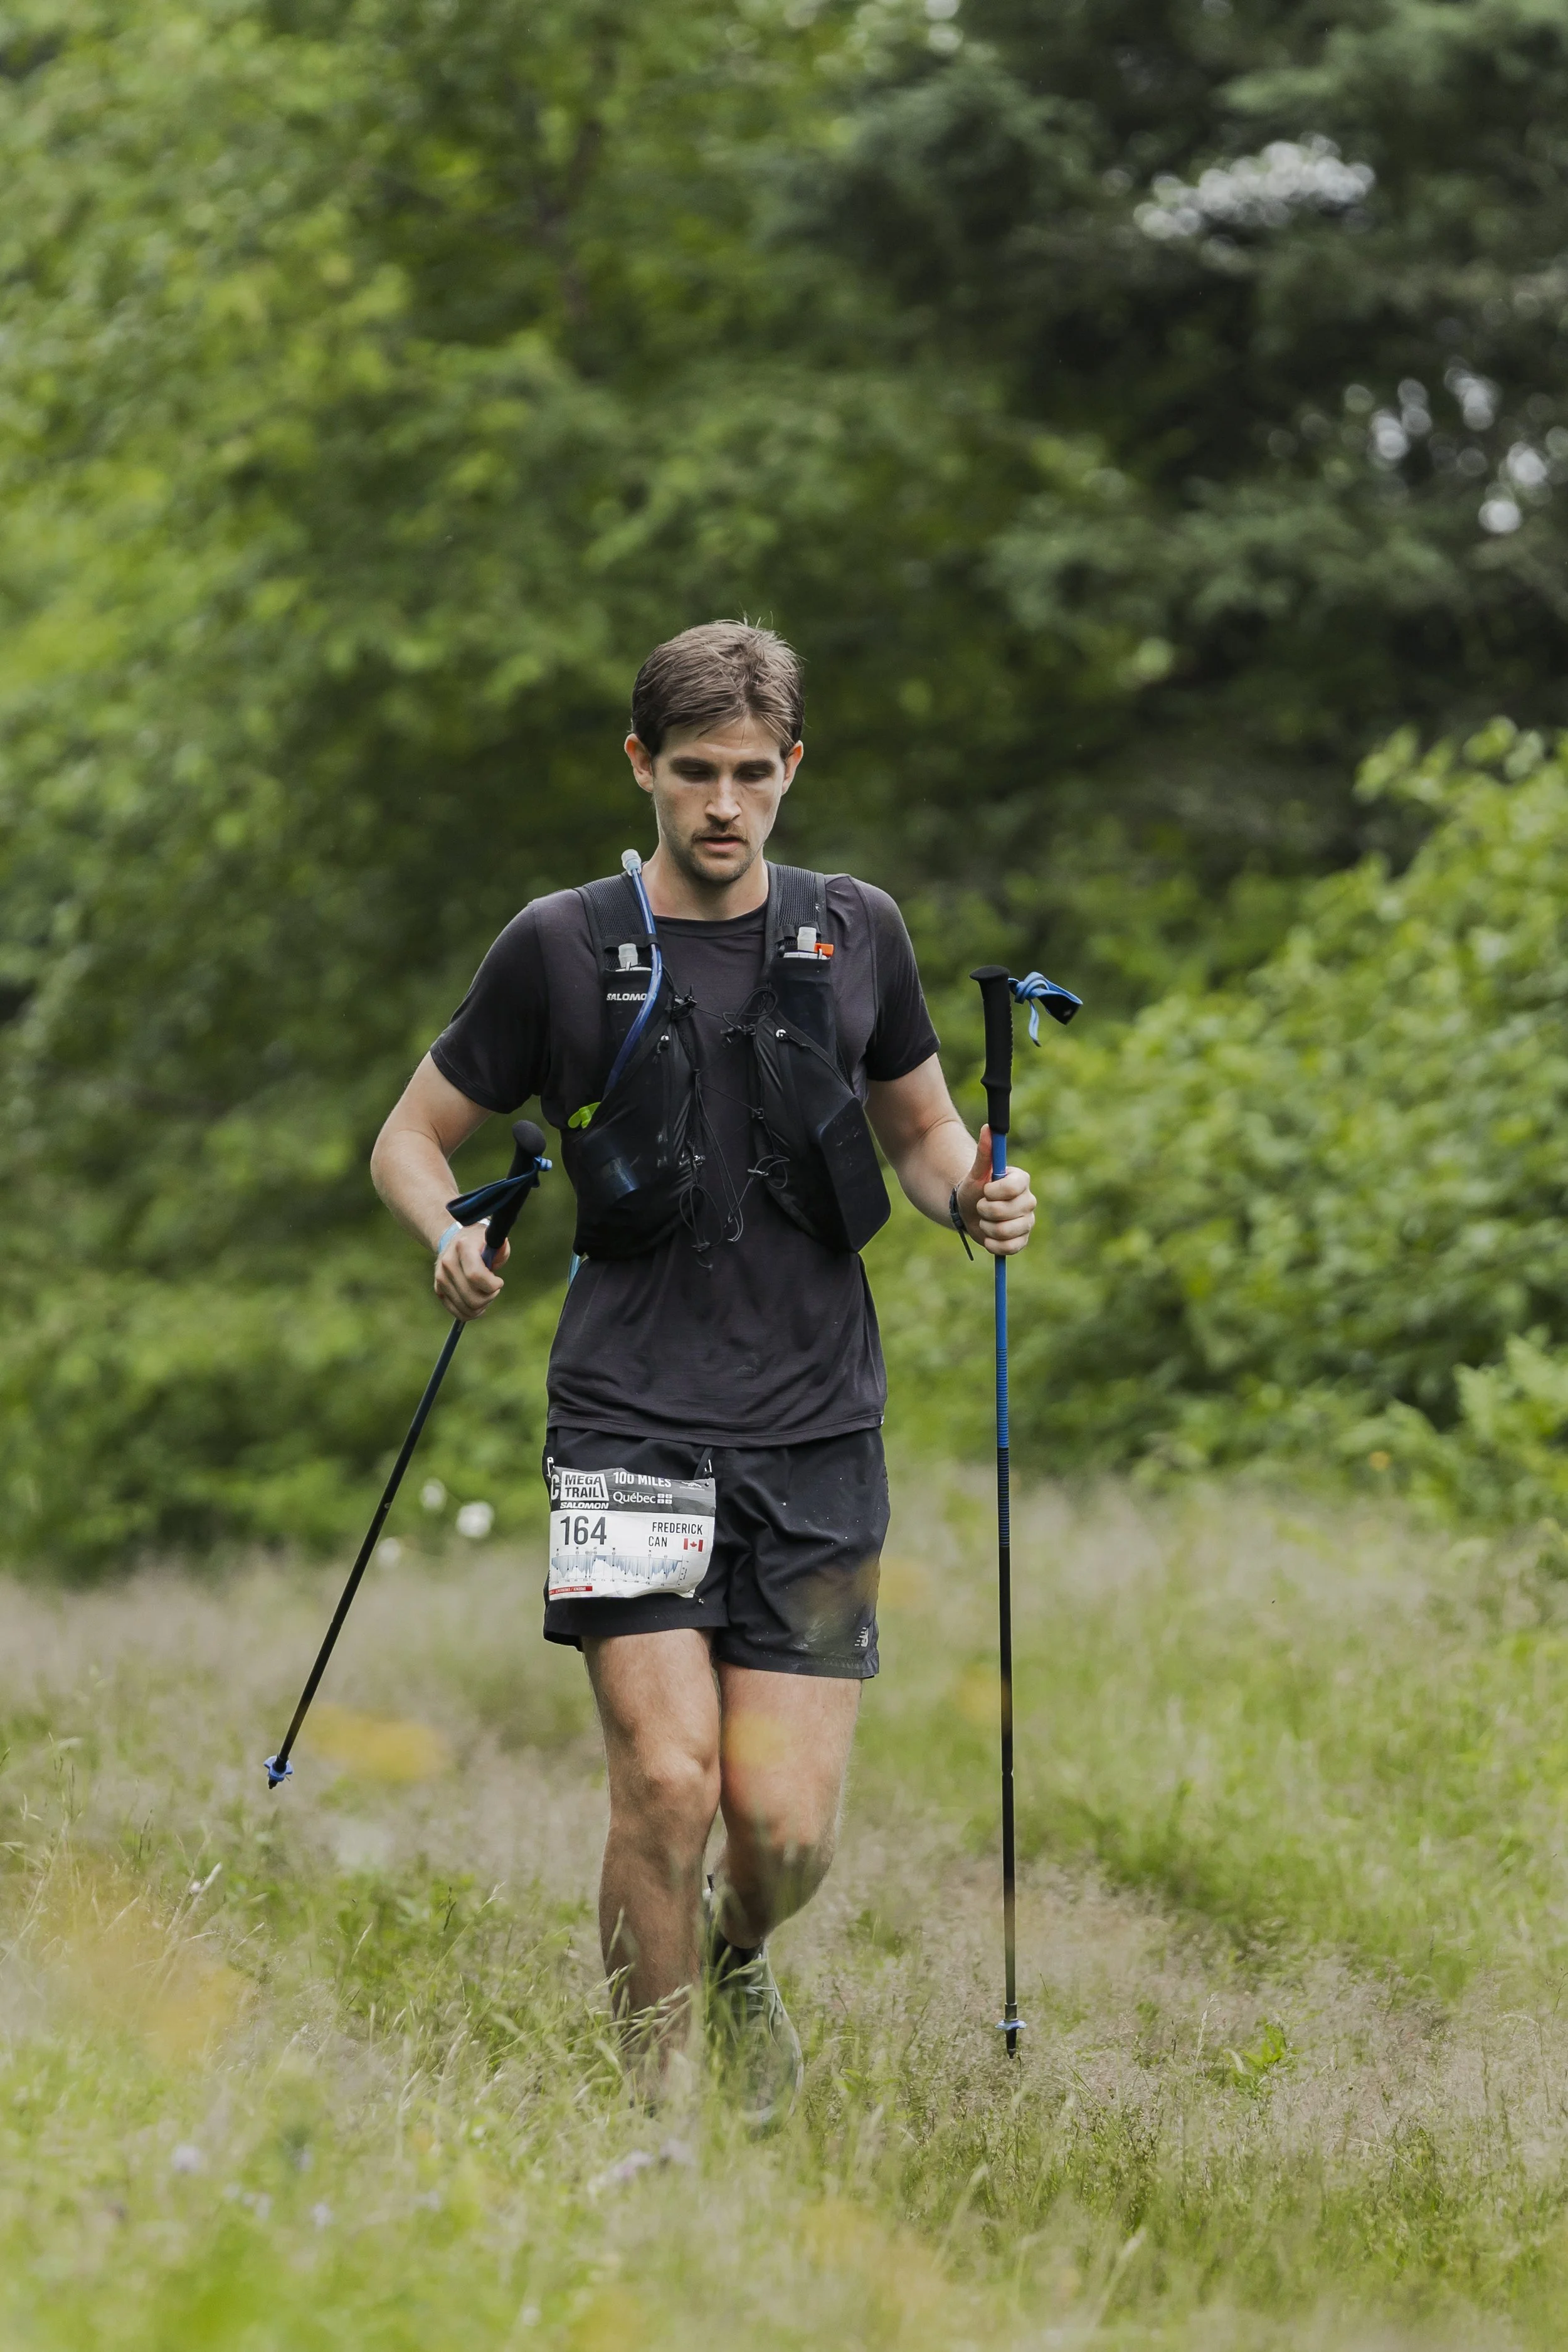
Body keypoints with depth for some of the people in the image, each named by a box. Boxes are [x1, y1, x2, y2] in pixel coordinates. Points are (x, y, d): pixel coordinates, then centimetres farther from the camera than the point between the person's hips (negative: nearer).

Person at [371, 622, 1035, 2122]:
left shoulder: (854, 933, 10)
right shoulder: (564, 948, 2)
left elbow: (919, 1127, 23)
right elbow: (412, 1139, 10)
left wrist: (974, 1196, 1)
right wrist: (451, 1238, -12)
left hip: (816, 1434, 2)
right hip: (632, 1421, -2)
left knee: (787, 1828, -4)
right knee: (667, 1782, -17)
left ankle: (735, 1966, 32)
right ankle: (655, 2104, 2)